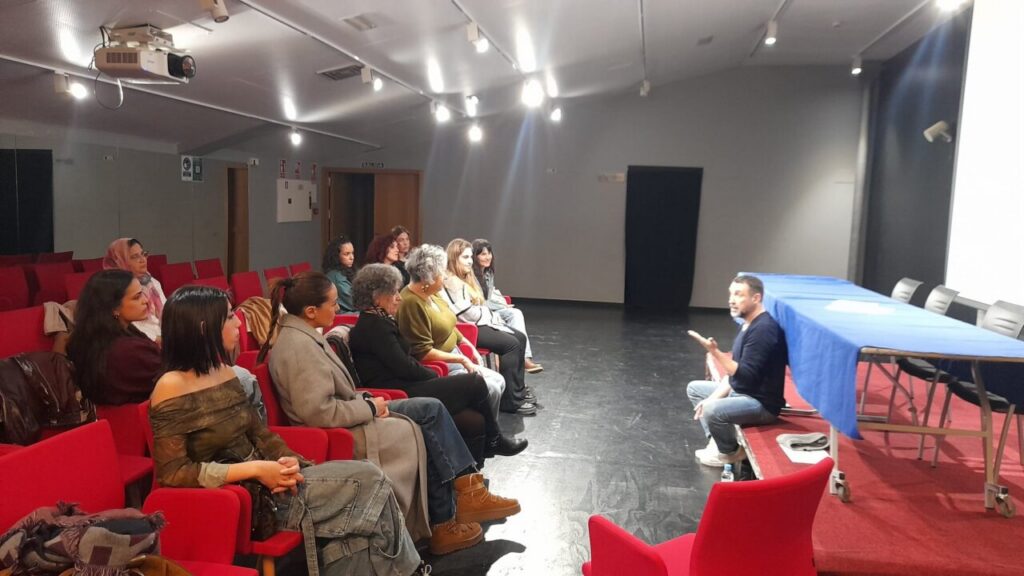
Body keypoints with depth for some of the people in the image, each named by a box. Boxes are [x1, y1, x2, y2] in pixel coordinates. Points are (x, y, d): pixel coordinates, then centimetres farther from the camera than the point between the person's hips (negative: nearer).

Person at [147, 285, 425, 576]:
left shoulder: (225, 373, 8)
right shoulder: (172, 388, -16)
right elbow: (172, 473, -19)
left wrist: (288, 460, -10)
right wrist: (255, 469, -22)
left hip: (260, 480, 7)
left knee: (367, 479, -12)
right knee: (367, 480, -14)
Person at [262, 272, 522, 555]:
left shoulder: (303, 335, 8)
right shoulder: (298, 346, -24)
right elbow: (320, 413, -28)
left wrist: (366, 403, 0)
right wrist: (370, 407, -16)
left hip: (348, 421, 10)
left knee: (431, 408, 1)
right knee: (423, 434, -6)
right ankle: (441, 524, 10)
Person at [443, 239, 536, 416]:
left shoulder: (465, 278, 18)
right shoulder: (451, 282, -15)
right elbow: (468, 314, -19)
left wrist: (492, 316, 0)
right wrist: (493, 317, -7)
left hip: (478, 323, 10)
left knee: (520, 337, 1)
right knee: (511, 344, -22)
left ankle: (519, 389, 7)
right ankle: (510, 400, -18)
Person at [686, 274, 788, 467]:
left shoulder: (763, 329, -24)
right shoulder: (748, 325, 8)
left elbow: (745, 375, -30)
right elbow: (735, 371, 12)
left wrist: (715, 352, -37)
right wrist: (713, 397, 2)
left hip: (762, 403, -10)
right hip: (740, 392, 10)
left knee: (713, 410, -32)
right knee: (694, 388, 15)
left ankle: (731, 452, -1)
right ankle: (717, 438, 12)